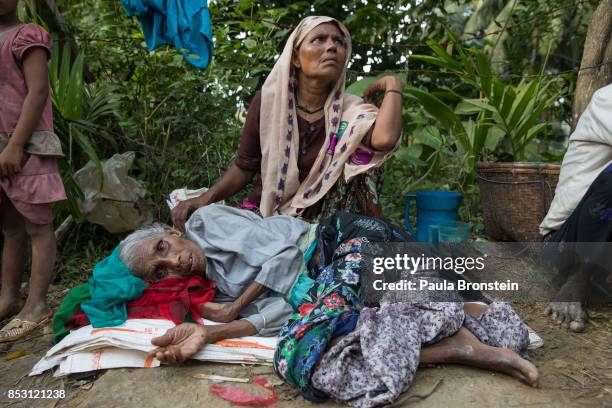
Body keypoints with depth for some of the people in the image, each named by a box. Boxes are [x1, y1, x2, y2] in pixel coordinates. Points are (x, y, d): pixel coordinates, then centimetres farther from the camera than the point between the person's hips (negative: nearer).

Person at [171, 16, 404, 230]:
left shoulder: (350, 112, -7)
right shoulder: (268, 100, -5)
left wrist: (392, 85, -13)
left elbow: (385, 139, -29)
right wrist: (206, 198, -15)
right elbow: (244, 167, 1)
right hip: (263, 215, -2)